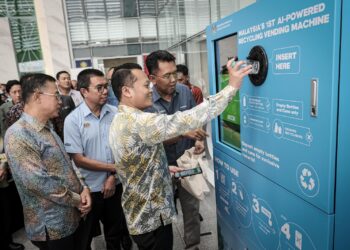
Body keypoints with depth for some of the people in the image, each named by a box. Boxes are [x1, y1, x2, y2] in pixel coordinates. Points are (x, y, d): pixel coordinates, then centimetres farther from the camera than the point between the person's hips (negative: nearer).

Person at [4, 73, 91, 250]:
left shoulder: (48, 128, 8)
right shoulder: (18, 135, -21)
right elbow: (38, 183, -26)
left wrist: (83, 188, -5)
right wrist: (77, 200, -15)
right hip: (52, 227, -8)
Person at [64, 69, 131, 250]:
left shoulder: (116, 113, -4)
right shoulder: (73, 120, -13)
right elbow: (79, 159, -14)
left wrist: (114, 176, -9)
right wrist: (115, 167, -14)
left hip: (115, 184, 3)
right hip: (89, 188, -2)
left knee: (116, 232, 21)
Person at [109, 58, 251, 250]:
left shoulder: (120, 121, 5)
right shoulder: (138, 121, -28)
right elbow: (186, 120, -34)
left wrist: (163, 168, 9)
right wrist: (231, 87, -29)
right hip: (152, 217, -9)